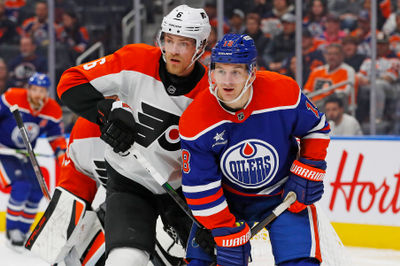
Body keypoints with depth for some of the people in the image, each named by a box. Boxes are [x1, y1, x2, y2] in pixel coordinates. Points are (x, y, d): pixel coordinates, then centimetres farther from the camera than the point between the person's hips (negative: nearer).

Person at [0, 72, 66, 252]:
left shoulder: (53, 111, -8)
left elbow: (56, 136, 3)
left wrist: (61, 152, -15)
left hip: (25, 154, 6)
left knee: (36, 191, -2)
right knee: (21, 186, -21)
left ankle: (22, 231, 15)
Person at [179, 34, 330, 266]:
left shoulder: (285, 94, -23)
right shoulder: (195, 122, -22)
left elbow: (317, 129, -2)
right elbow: (200, 189, -17)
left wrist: (309, 171, -11)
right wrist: (227, 234, -20)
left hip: (283, 193, 0)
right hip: (227, 197, 1)